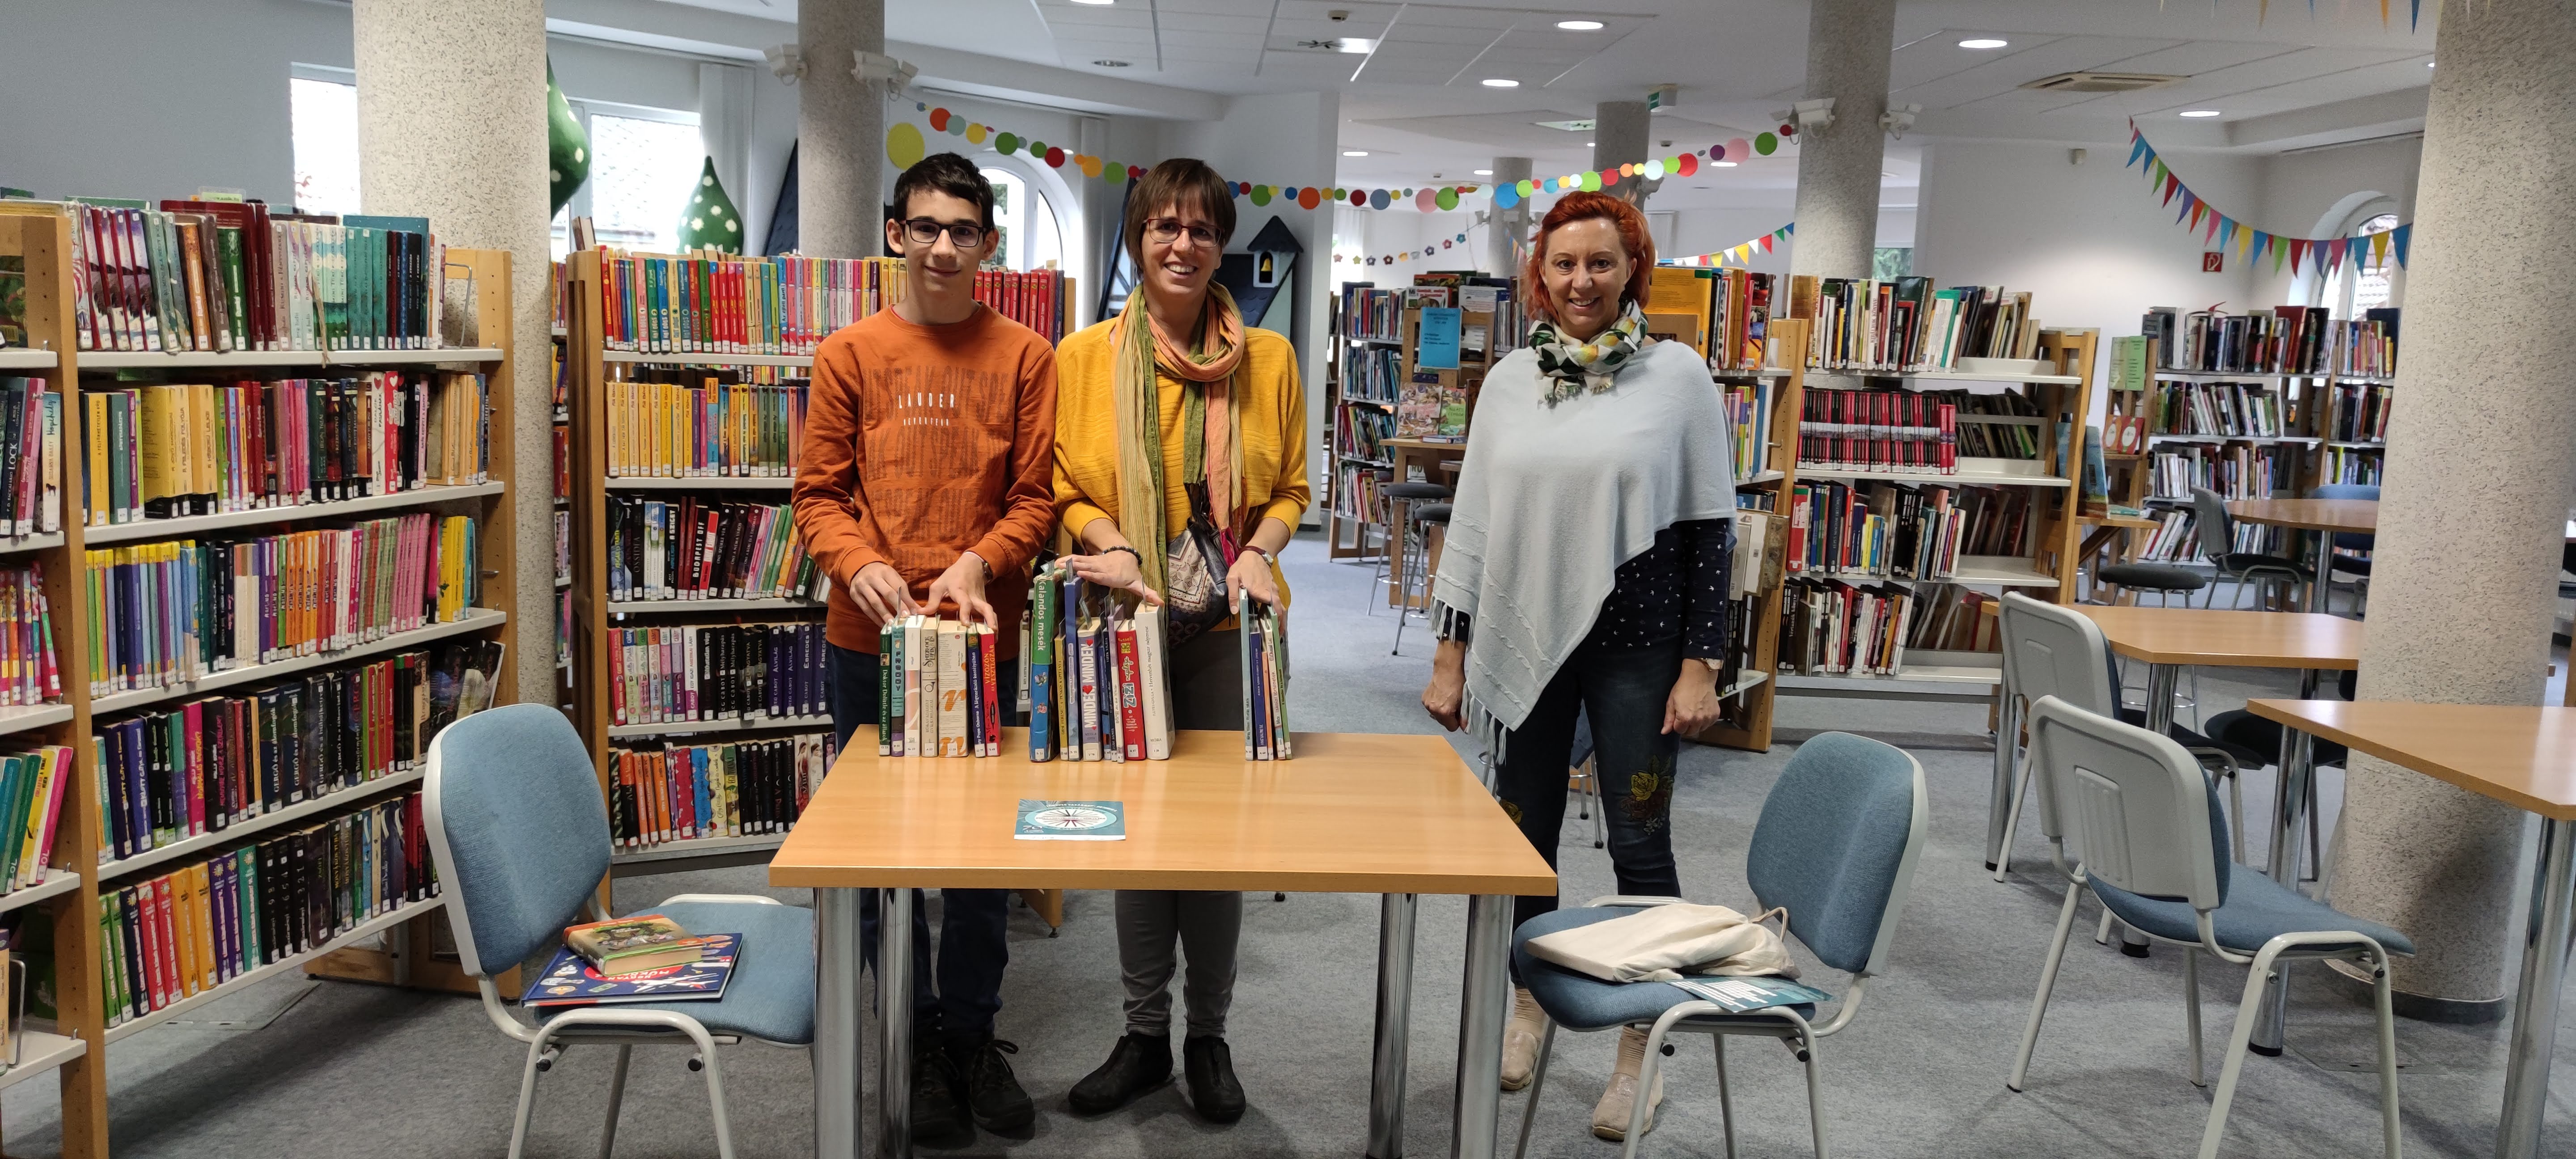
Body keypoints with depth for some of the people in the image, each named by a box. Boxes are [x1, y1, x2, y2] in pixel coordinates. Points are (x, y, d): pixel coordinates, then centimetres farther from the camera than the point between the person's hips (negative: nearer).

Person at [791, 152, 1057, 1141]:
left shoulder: (1023, 357, 3)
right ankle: (911, 1039, 24)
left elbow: (1036, 495, 0)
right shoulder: (851, 354, 4)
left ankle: (972, 1032, 26)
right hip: (870, 640, 1)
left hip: (984, 637, 0)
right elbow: (819, 494, 3)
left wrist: (977, 563, -17)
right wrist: (861, 566, -16)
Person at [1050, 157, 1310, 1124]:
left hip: (1229, 623, 0)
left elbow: (1289, 488, 8)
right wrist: (1114, 546, -16)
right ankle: (1144, 1033, 25)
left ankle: (1208, 1035, 24)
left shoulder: (1268, 358, 3)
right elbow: (1068, 492, 3)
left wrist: (1258, 551, -11)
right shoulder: (1084, 357, 2)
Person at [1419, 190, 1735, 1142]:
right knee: (1522, 835, 12)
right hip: (1526, 638, 3)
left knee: (1641, 847, 3)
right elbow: (1472, 522, 8)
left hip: (1636, 645, -3)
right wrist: (1451, 652, 5)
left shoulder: (1678, 374, -4)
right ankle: (1527, 1010, 34)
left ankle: (1641, 1055, 19)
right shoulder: (1509, 380, 6)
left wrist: (1701, 663, -7)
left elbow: (1710, 526, -3)